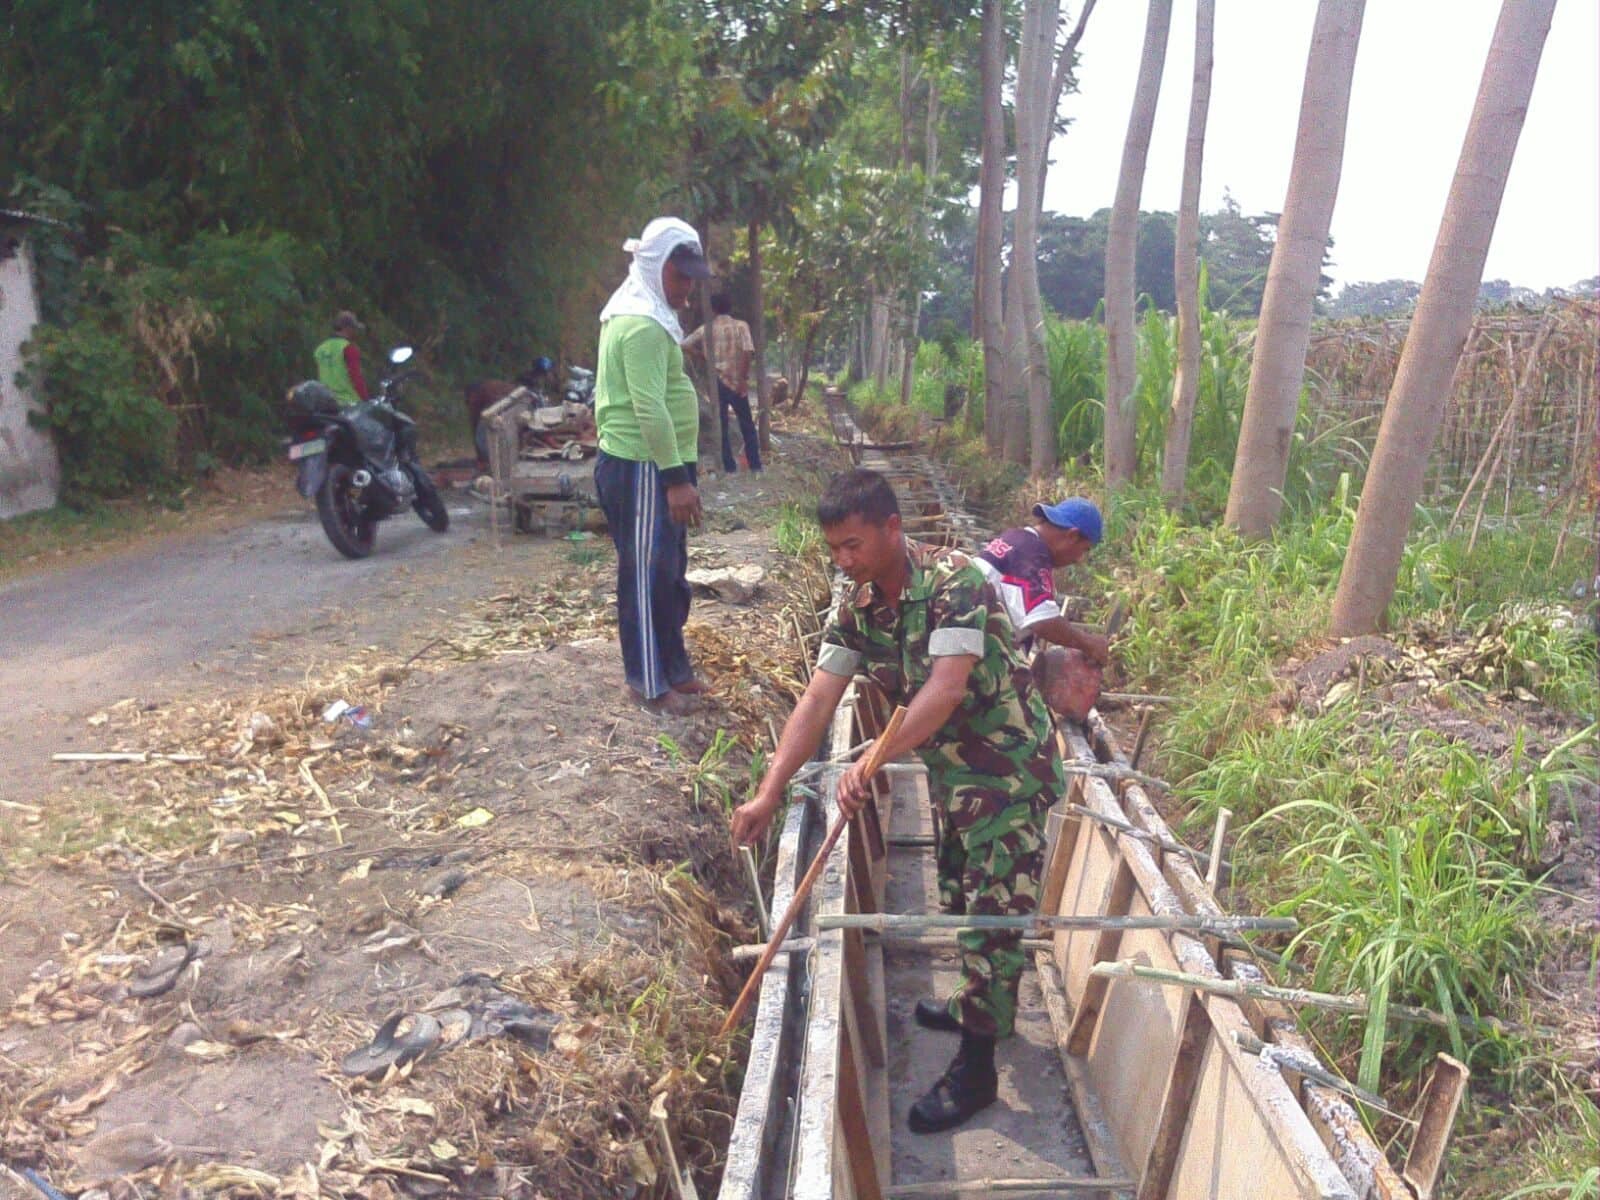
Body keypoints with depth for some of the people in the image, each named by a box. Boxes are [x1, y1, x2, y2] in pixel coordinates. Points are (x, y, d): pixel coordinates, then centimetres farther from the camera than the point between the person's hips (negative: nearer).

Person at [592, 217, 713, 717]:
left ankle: (673, 667, 28)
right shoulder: (643, 323, -18)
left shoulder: (641, 313, 16)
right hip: (642, 468, -11)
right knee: (647, 574, -2)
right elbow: (650, 409, -25)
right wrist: (676, 477, -25)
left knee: (669, 572, 17)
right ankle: (650, 682, 9)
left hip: (652, 463, 11)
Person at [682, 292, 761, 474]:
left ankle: (729, 466, 6)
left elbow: (685, 345, 4)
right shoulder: (740, 326, -2)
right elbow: (747, 352, -16)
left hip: (716, 382, 1)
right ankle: (755, 465, 10)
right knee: (747, 425, 11)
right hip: (736, 382, -1)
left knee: (720, 426, 8)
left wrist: (703, 357, 12)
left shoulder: (706, 329, 5)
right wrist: (744, 378, -11)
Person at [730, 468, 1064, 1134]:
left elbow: (947, 687, -35)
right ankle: (981, 1004, 44)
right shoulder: (857, 607, -4)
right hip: (950, 769, 8)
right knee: (960, 898, 21)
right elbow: (817, 701, -7)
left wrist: (874, 761, -40)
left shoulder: (955, 582, -26)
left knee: (995, 910, -1)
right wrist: (769, 792, -14)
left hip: (1008, 767, -8)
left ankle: (975, 1067, 10)